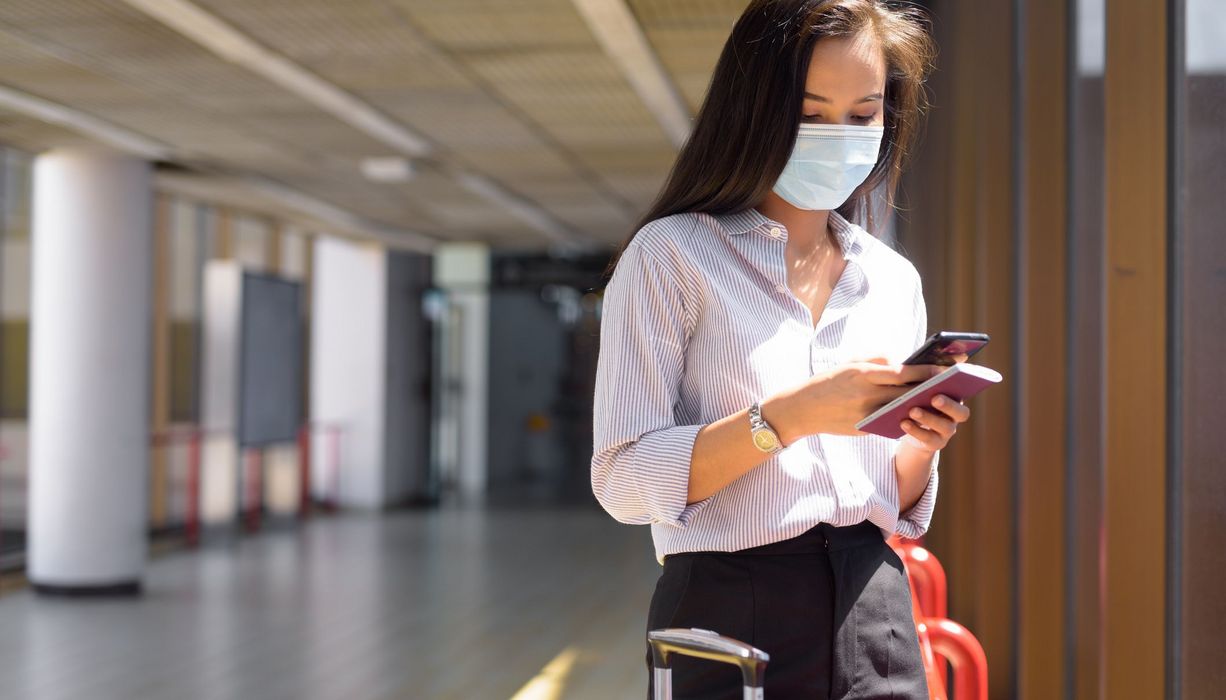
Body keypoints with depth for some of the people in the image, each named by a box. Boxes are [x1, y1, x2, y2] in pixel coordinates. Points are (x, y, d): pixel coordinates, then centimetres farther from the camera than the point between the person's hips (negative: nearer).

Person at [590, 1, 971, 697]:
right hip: (732, 615, -4)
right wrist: (789, 414, -22)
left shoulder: (895, 280, 10)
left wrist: (922, 443, -6)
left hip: (875, 618, 5)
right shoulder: (672, 254, -5)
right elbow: (624, 480, -13)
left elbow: (901, 513, 15)